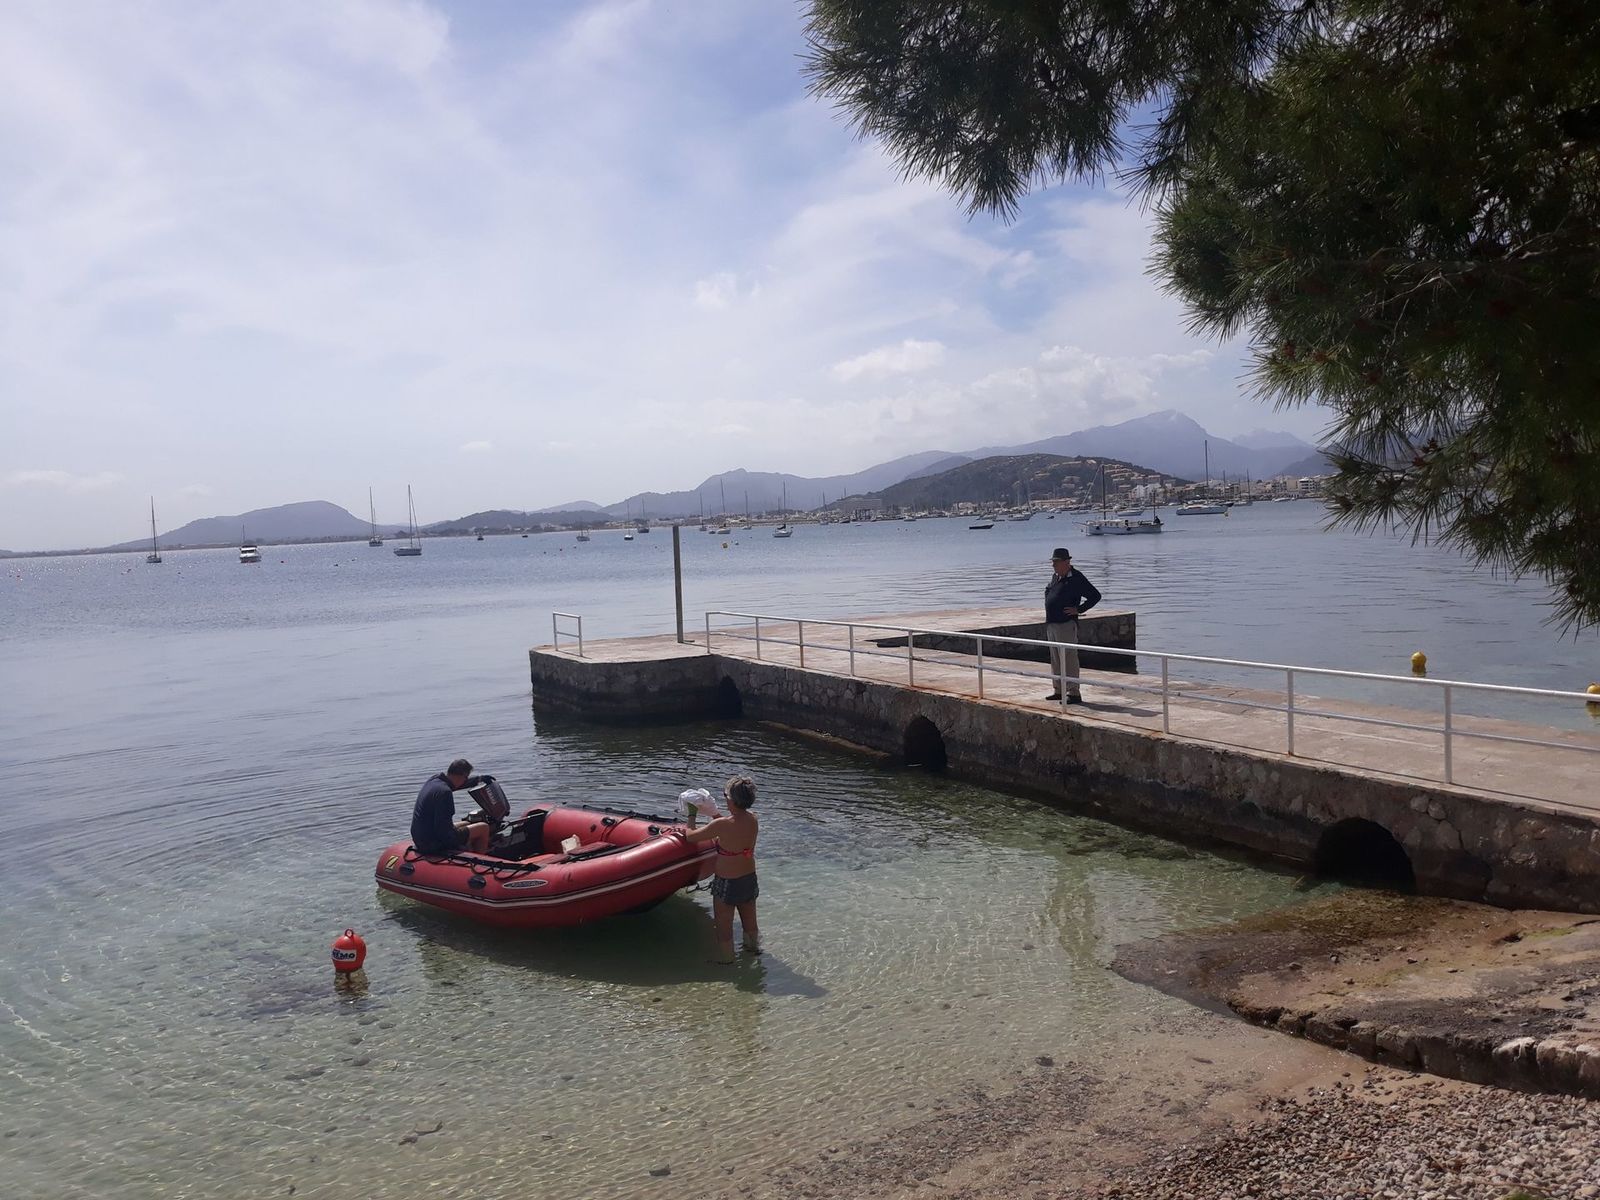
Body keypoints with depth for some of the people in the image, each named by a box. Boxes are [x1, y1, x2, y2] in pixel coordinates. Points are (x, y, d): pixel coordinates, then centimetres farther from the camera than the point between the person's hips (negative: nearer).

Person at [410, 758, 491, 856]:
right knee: (483, 828, 0)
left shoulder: (434, 780, 3)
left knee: (468, 824, 29)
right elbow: (444, 829, -26)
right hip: (434, 843, -10)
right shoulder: (444, 792, -25)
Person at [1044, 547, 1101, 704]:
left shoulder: (1076, 578, -11)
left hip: (1066, 625, -9)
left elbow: (1095, 596, -12)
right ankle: (1059, 690, 22)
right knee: (1055, 660, 14)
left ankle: (1074, 693, -6)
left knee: (1068, 660, -9)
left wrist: (1079, 610, -13)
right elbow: (1047, 590, 35)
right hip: (1051, 624, 9)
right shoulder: (1055, 577, 14)